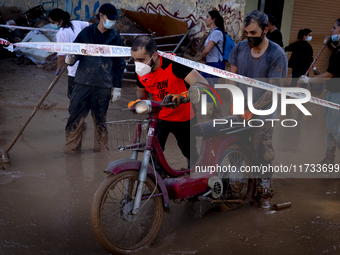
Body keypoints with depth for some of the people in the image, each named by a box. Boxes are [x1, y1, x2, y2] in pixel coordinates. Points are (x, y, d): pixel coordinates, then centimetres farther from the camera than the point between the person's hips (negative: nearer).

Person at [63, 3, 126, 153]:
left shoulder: (116, 38, 7)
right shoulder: (86, 33, 5)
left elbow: (119, 64, 9)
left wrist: (117, 87, 5)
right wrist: (71, 59, -15)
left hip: (103, 86, 0)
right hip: (83, 83, 0)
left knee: (100, 119, 8)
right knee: (75, 116, -1)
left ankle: (101, 147, 24)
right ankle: (71, 147, 12)